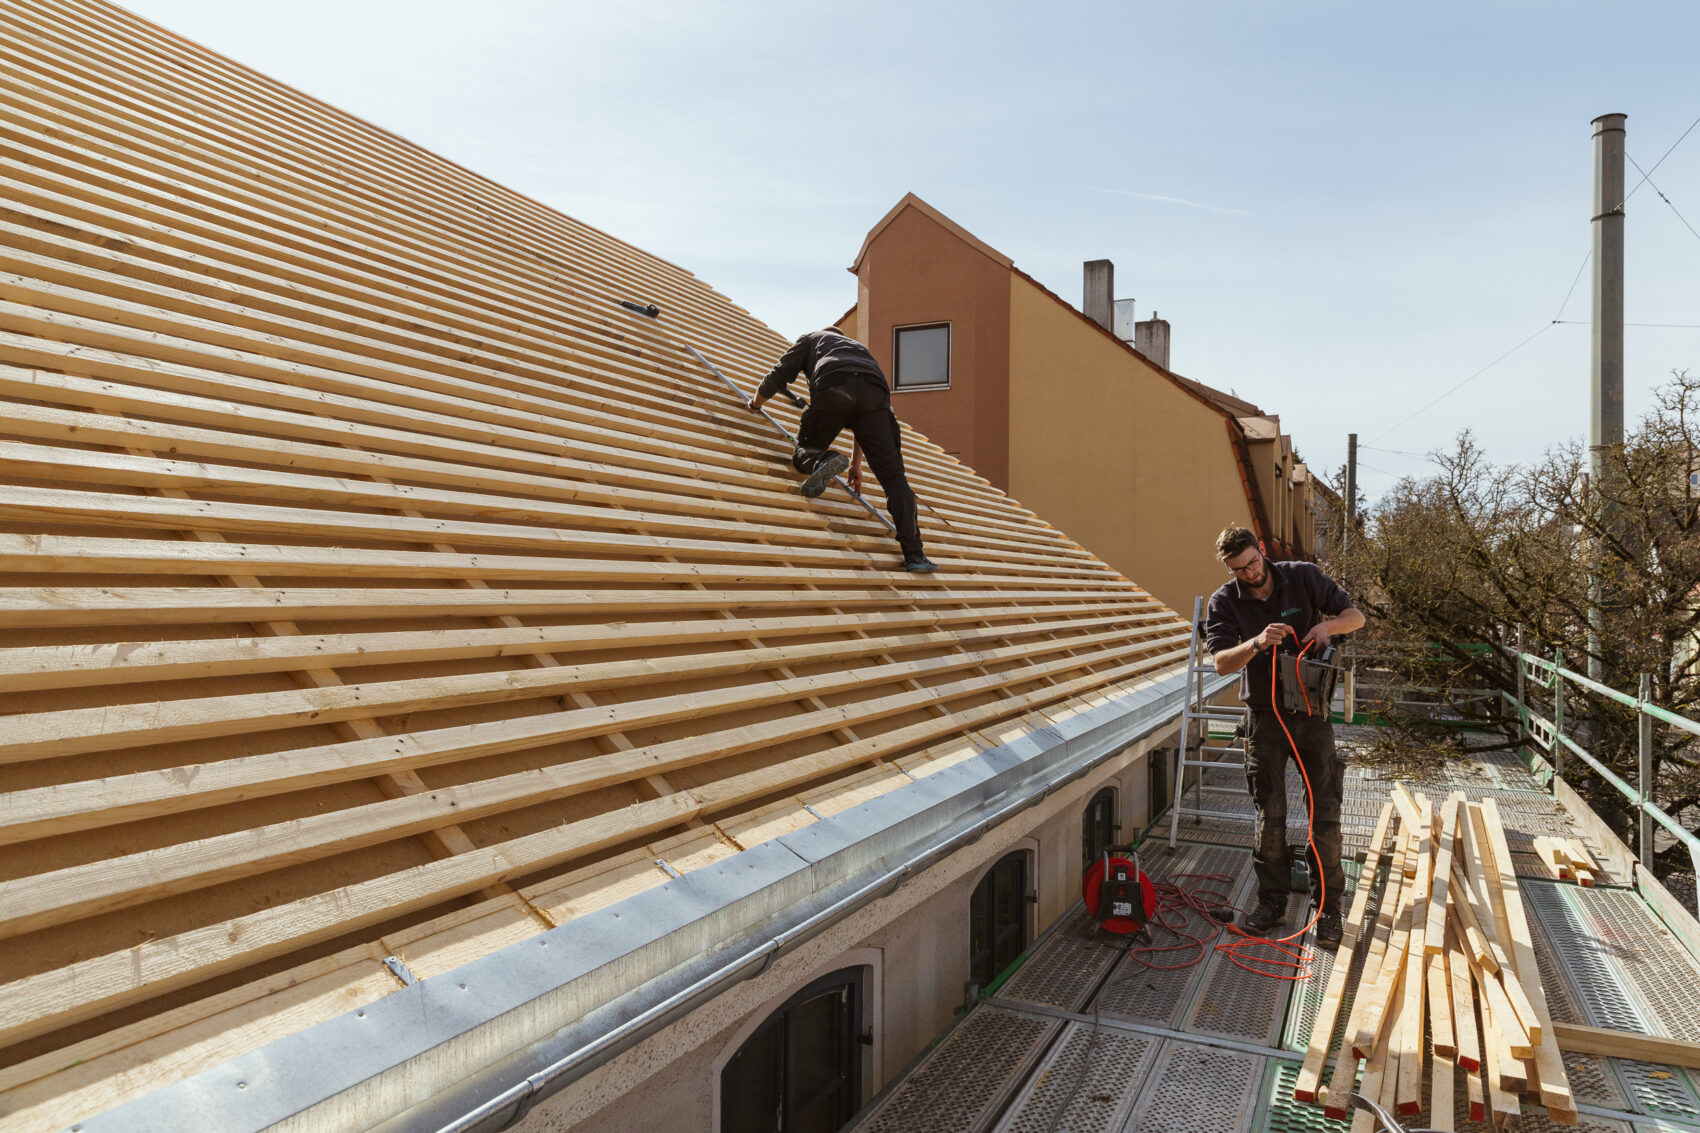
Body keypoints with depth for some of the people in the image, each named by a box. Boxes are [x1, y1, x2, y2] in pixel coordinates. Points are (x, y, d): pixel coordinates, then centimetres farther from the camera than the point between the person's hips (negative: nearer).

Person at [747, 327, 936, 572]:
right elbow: (863, 422, 43)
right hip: (875, 391, 3)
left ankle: (821, 462, -19)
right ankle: (914, 555, -9)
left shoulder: (811, 338, 37)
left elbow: (778, 376, 29)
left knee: (805, 452, 19)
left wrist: (755, 403, 49)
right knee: (893, 478, 3)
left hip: (832, 389, -3)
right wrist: (855, 463, 48)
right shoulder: (859, 348, 46)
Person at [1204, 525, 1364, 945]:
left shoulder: (1304, 577, -4)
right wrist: (1257, 644, -34)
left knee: (1325, 814, 1)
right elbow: (1221, 662, -15)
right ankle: (1272, 902, 18)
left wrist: (1328, 625, -19)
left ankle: (1329, 907, 14)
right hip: (1265, 717, 0)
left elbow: (1356, 615, 3)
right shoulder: (1224, 602, -6)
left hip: (1313, 711, 0)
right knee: (1269, 815, 5)